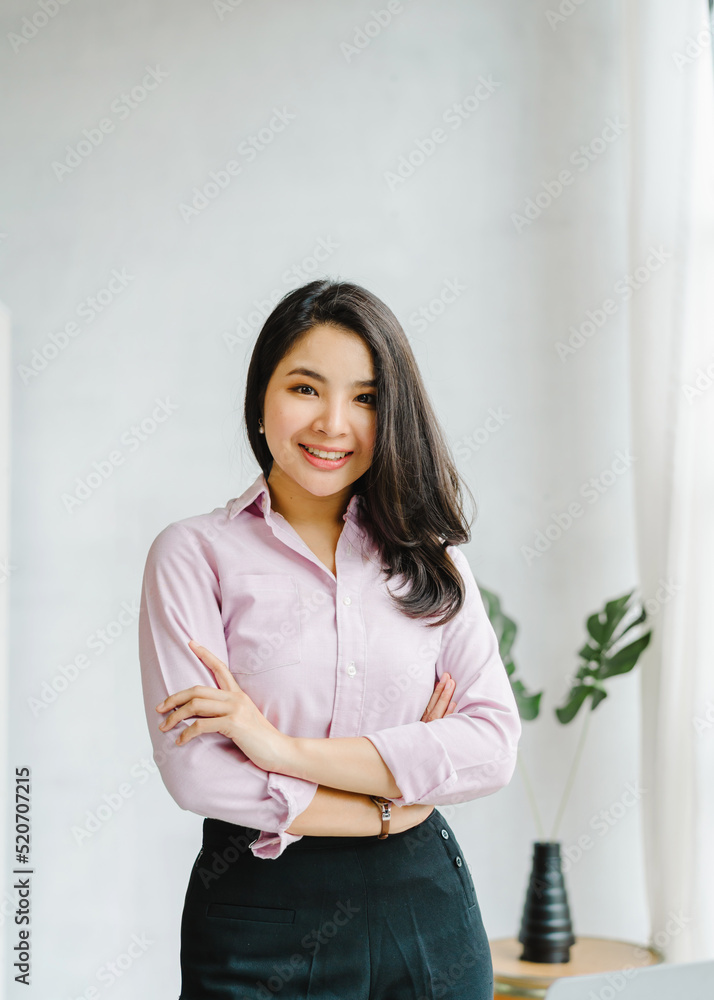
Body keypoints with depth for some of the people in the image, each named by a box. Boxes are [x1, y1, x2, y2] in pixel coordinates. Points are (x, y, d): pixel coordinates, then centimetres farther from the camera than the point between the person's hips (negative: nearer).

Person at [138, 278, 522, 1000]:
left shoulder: (431, 558, 5)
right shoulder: (194, 553, -4)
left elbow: (494, 744, -7)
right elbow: (194, 771, -14)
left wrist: (286, 749, -16)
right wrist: (390, 805, -9)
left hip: (426, 912, 3)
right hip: (258, 924, -3)